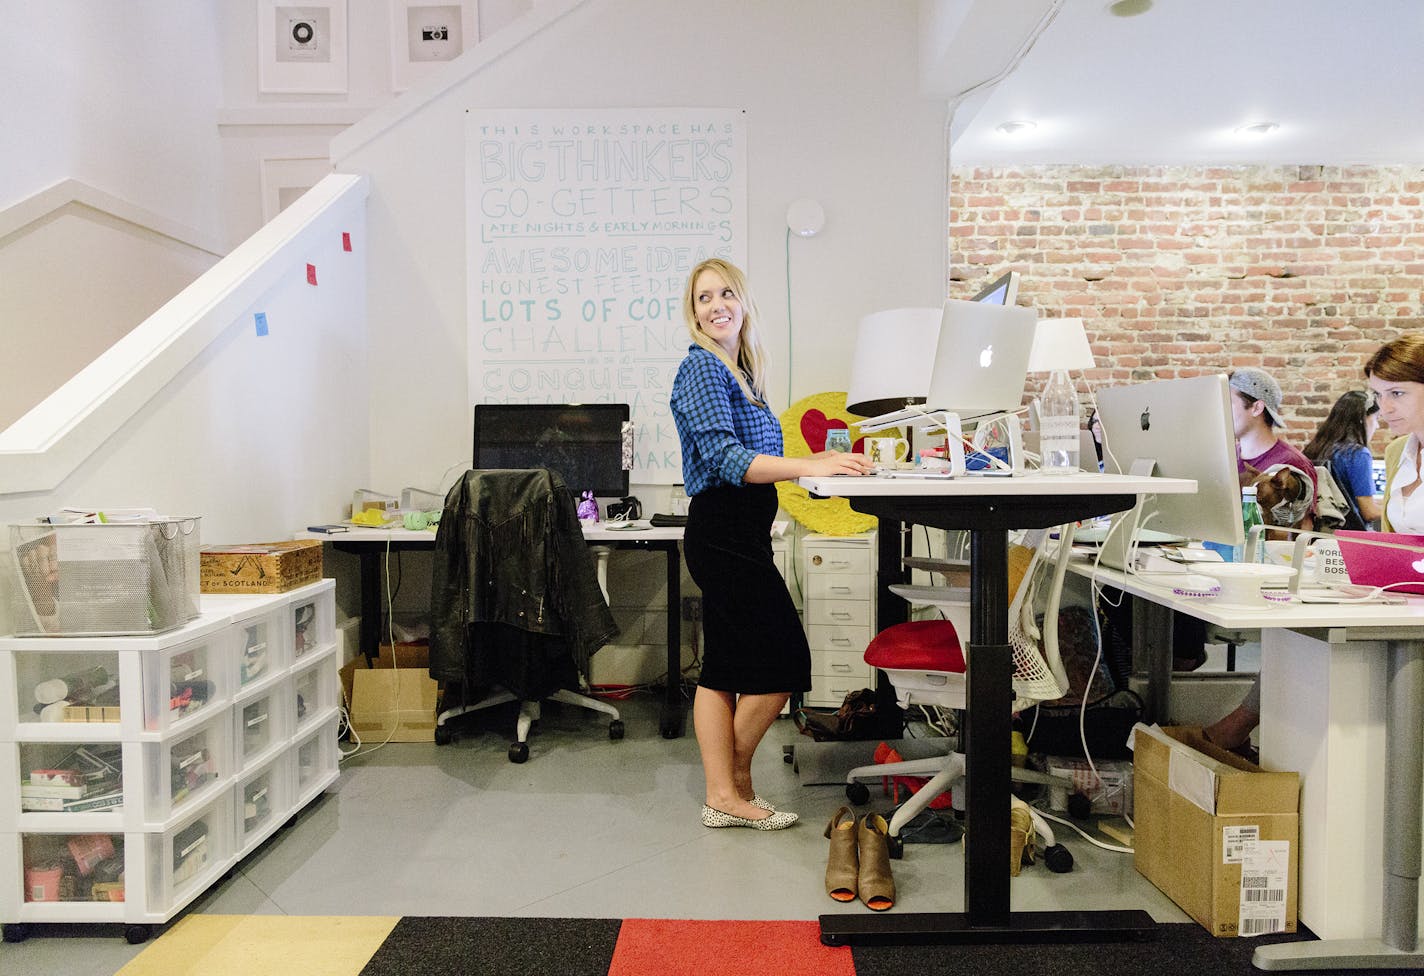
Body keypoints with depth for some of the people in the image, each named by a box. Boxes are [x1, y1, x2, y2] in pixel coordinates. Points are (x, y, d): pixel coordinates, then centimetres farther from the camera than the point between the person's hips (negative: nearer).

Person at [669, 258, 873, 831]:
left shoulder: (740, 370, 18)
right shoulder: (701, 368, -11)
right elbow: (725, 459, -24)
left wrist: (813, 462, 13)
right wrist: (807, 468, -32)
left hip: (737, 535, 10)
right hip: (724, 531, -10)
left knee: (723, 669, 10)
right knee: (782, 662, -5)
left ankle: (722, 795, 18)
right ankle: (735, 780, 13)